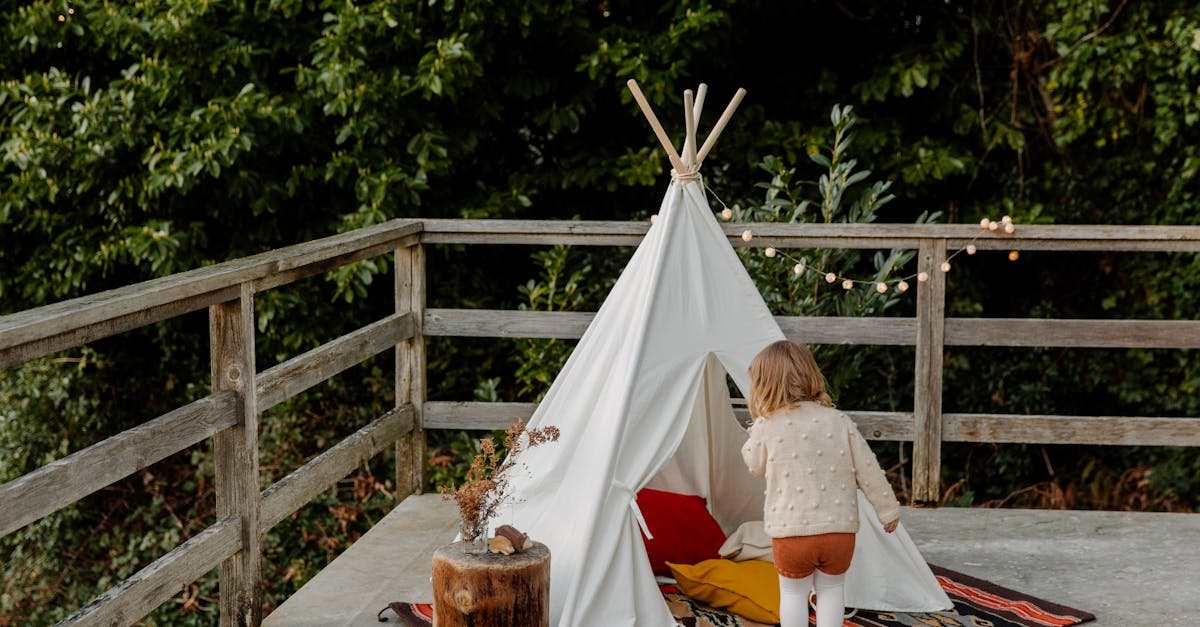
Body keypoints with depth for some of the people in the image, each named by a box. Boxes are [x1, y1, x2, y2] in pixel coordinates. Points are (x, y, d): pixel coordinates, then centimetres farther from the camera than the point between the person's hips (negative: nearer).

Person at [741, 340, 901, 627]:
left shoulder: (766, 427, -7)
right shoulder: (840, 422, -1)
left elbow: (755, 465, 11)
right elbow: (868, 471, 2)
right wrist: (887, 509, 14)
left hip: (790, 532, -2)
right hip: (840, 529, 2)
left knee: (793, 592, 15)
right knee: (831, 588, 20)